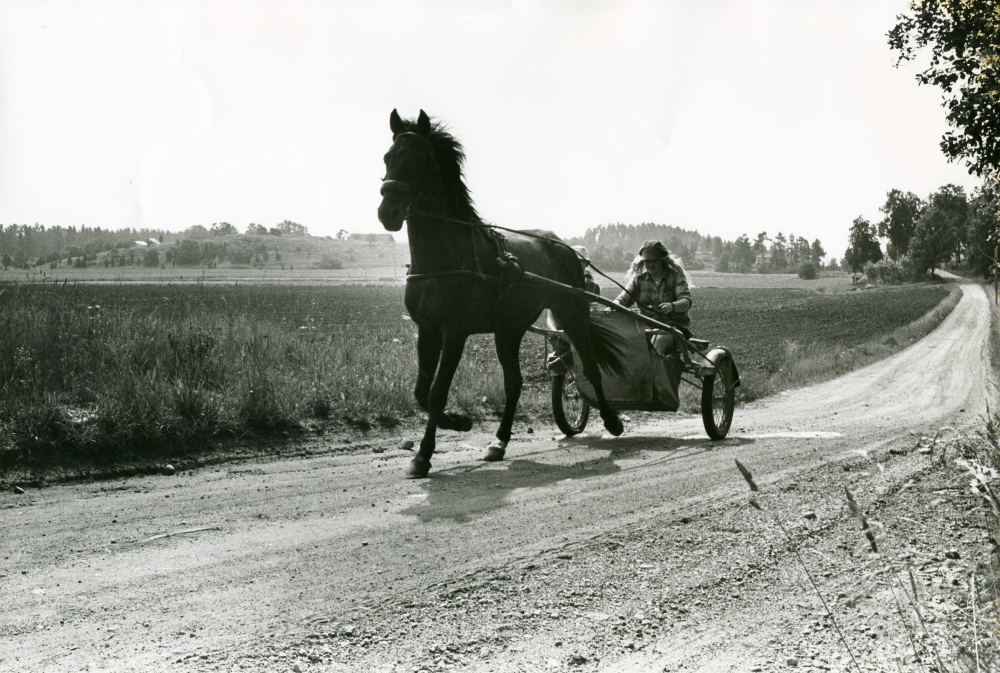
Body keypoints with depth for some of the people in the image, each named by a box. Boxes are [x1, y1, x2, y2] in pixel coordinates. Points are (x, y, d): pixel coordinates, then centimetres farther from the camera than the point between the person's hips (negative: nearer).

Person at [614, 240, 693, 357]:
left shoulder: (675, 276, -1)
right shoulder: (639, 278, 10)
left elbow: (686, 301, -15)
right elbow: (624, 299, 3)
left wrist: (672, 306, -39)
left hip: (675, 325, -3)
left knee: (659, 339, -36)